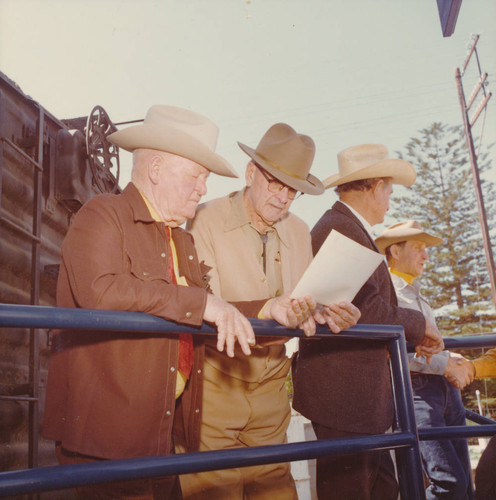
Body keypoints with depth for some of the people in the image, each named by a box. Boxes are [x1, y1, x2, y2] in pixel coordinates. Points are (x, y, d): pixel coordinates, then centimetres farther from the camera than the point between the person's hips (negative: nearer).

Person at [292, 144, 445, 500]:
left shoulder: (345, 227, 18)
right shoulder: (340, 228, -15)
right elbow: (364, 307, -23)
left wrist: (414, 338, 13)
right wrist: (419, 324, -9)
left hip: (360, 394, 10)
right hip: (343, 394, -10)